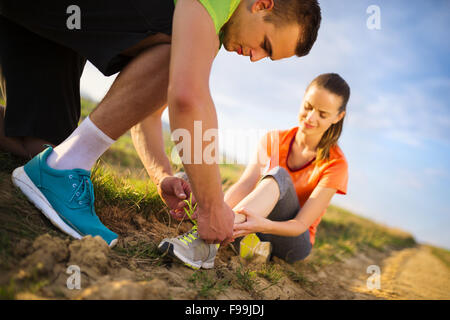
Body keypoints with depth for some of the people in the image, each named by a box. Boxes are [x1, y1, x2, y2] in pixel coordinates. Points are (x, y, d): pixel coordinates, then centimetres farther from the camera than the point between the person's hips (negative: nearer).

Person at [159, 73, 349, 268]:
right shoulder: (273, 140, 0)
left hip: (293, 243, -3)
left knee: (279, 176, -32)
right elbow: (244, 186, -14)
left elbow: (301, 224, -20)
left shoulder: (335, 164, -12)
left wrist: (263, 225, -41)